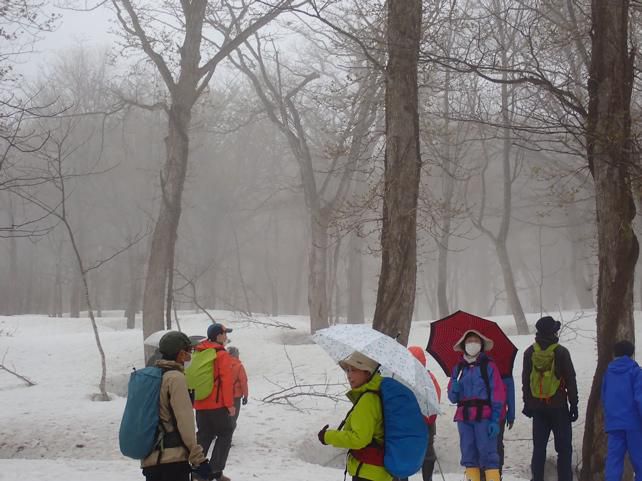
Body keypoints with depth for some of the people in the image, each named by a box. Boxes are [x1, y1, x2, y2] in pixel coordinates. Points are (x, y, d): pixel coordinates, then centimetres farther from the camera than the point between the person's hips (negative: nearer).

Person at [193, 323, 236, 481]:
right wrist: (230, 404, -14)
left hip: (200, 404, 7)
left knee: (203, 437, 12)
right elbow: (226, 381, -16)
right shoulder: (222, 355, -11)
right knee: (225, 435, 5)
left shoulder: (199, 354, 12)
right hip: (218, 404, -6)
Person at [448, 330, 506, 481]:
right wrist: (454, 390, -7)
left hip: (484, 417, -5)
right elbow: (452, 398, 17)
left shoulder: (488, 366, 1)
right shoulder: (458, 368, 13)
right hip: (464, 418, 5)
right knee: (468, 455, 5)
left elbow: (498, 394, -4)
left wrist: (495, 419, -12)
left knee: (488, 453, -9)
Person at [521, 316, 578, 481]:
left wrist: (527, 403, 16)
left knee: (539, 447, 9)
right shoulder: (561, 352, -9)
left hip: (537, 406, 4)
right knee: (564, 448, 2)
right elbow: (570, 381, -6)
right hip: (558, 406, -4)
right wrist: (574, 405, 1)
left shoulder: (530, 353, 3)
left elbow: (525, 380, 8)